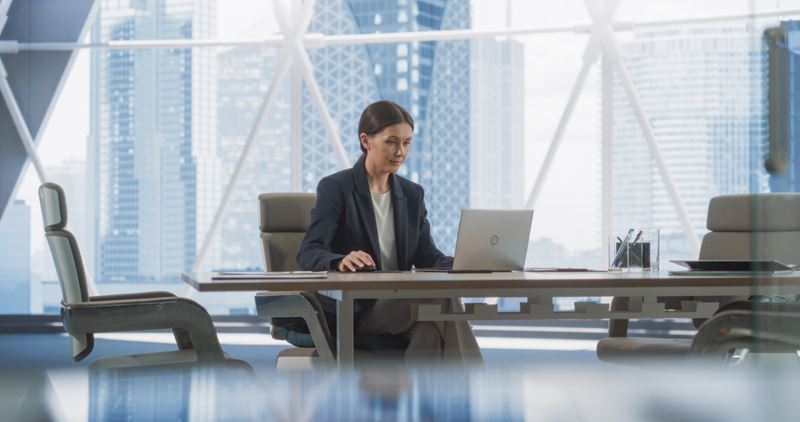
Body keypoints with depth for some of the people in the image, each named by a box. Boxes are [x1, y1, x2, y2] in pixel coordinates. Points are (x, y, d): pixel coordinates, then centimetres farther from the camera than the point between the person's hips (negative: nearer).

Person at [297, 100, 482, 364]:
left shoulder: (412, 194, 15)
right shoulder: (335, 189, -4)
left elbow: (427, 257, 9)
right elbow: (308, 254, -15)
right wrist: (341, 262, -39)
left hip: (401, 306, 5)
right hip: (351, 311, -5)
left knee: (432, 328, -33)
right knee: (441, 302, -30)